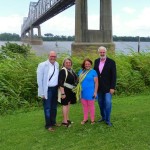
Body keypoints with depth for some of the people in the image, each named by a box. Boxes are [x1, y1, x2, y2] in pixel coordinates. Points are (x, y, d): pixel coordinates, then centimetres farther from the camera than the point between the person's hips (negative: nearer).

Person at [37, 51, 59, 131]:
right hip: (47, 89, -5)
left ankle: (53, 122, 35)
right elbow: (39, 79, -12)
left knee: (54, 107, 18)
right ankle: (48, 125, 19)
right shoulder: (42, 65, -13)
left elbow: (57, 76, 9)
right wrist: (42, 92, -14)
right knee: (47, 108, 5)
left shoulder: (57, 64, 3)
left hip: (55, 88, 6)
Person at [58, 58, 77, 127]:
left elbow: (75, 79, 20)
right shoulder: (63, 71, -15)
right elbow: (60, 83, -20)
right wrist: (62, 93, -24)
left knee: (68, 104, 13)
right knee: (65, 104, -3)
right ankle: (64, 121, 4)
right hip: (65, 90, -8)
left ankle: (67, 119, 22)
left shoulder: (71, 70, 9)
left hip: (70, 90, 8)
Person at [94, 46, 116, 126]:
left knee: (108, 103, -6)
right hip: (99, 87, 5)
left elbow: (114, 76, -10)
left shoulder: (111, 62, -9)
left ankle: (108, 120, 6)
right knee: (101, 103, 12)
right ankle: (103, 117, 29)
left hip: (107, 87, -4)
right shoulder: (96, 61, 5)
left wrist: (112, 87, -13)